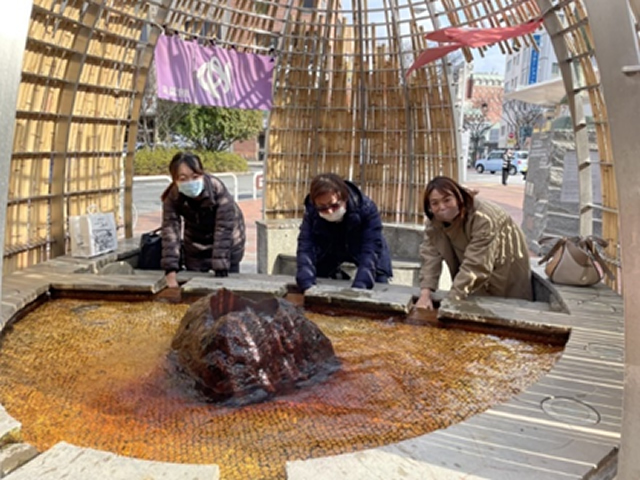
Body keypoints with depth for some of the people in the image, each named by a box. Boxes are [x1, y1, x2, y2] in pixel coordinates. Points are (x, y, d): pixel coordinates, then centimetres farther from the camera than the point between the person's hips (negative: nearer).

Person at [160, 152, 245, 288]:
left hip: (227, 246, -3)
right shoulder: (172, 198, -24)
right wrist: (171, 271, -39)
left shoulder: (218, 190, -33)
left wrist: (220, 272, -34)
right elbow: (170, 232, -29)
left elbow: (223, 231, -32)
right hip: (195, 249, 3)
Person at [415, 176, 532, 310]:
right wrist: (425, 294, -39)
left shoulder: (483, 219, -36)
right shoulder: (433, 221, -16)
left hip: (506, 270, -4)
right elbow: (430, 256, -24)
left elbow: (475, 267, -41)